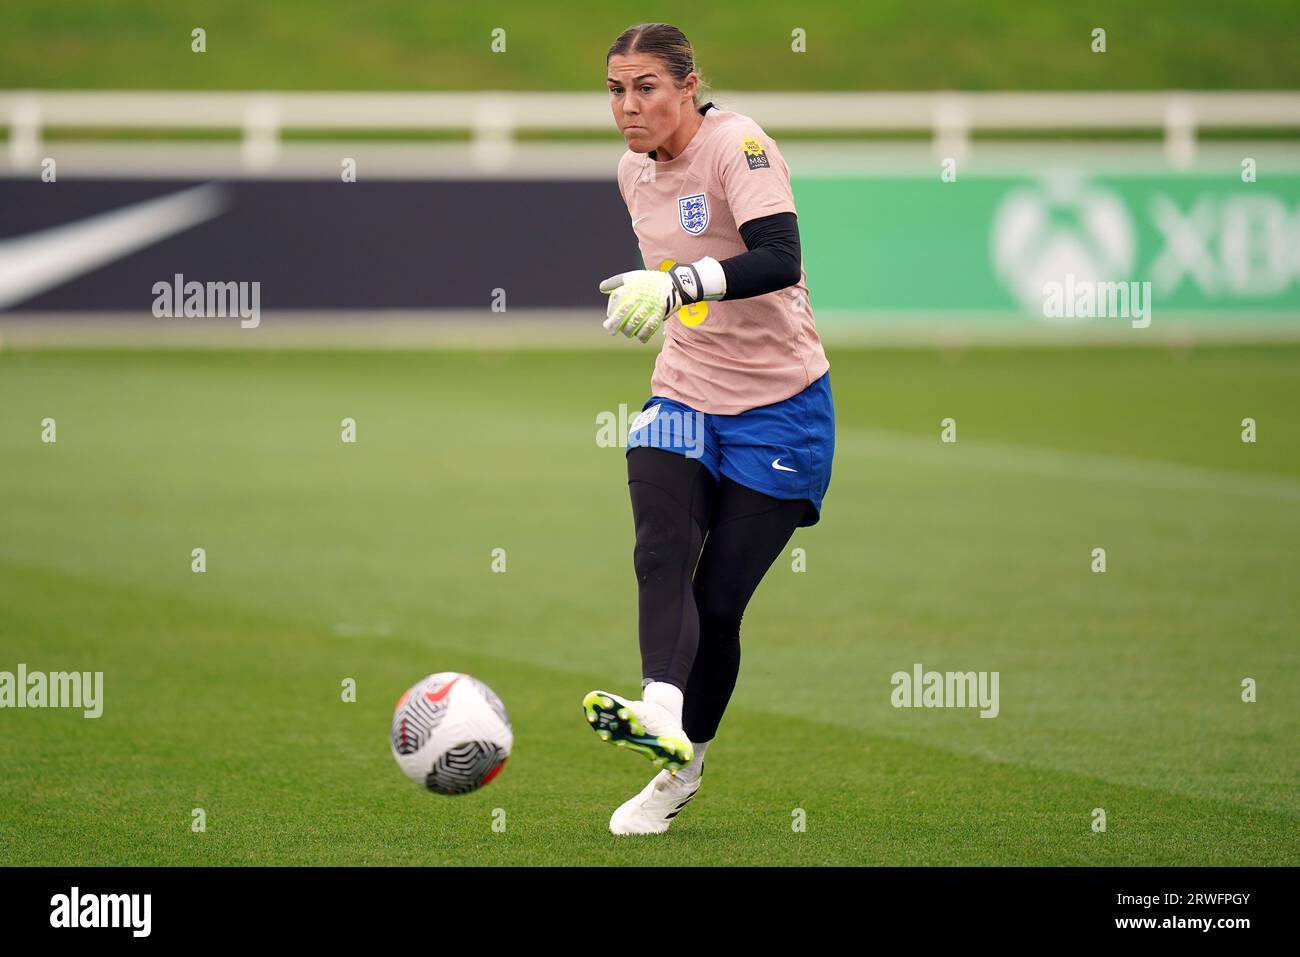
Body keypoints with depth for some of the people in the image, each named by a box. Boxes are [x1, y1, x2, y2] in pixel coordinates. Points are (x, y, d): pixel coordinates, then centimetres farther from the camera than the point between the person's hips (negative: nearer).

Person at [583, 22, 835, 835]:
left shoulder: (739, 146, -18)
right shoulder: (635, 171, 6)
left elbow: (779, 259, -34)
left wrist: (677, 285, -46)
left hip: (777, 408, -5)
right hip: (683, 400, 5)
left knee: (718, 601, -2)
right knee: (661, 554, -22)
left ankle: (684, 769, 15)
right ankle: (662, 714, -42)